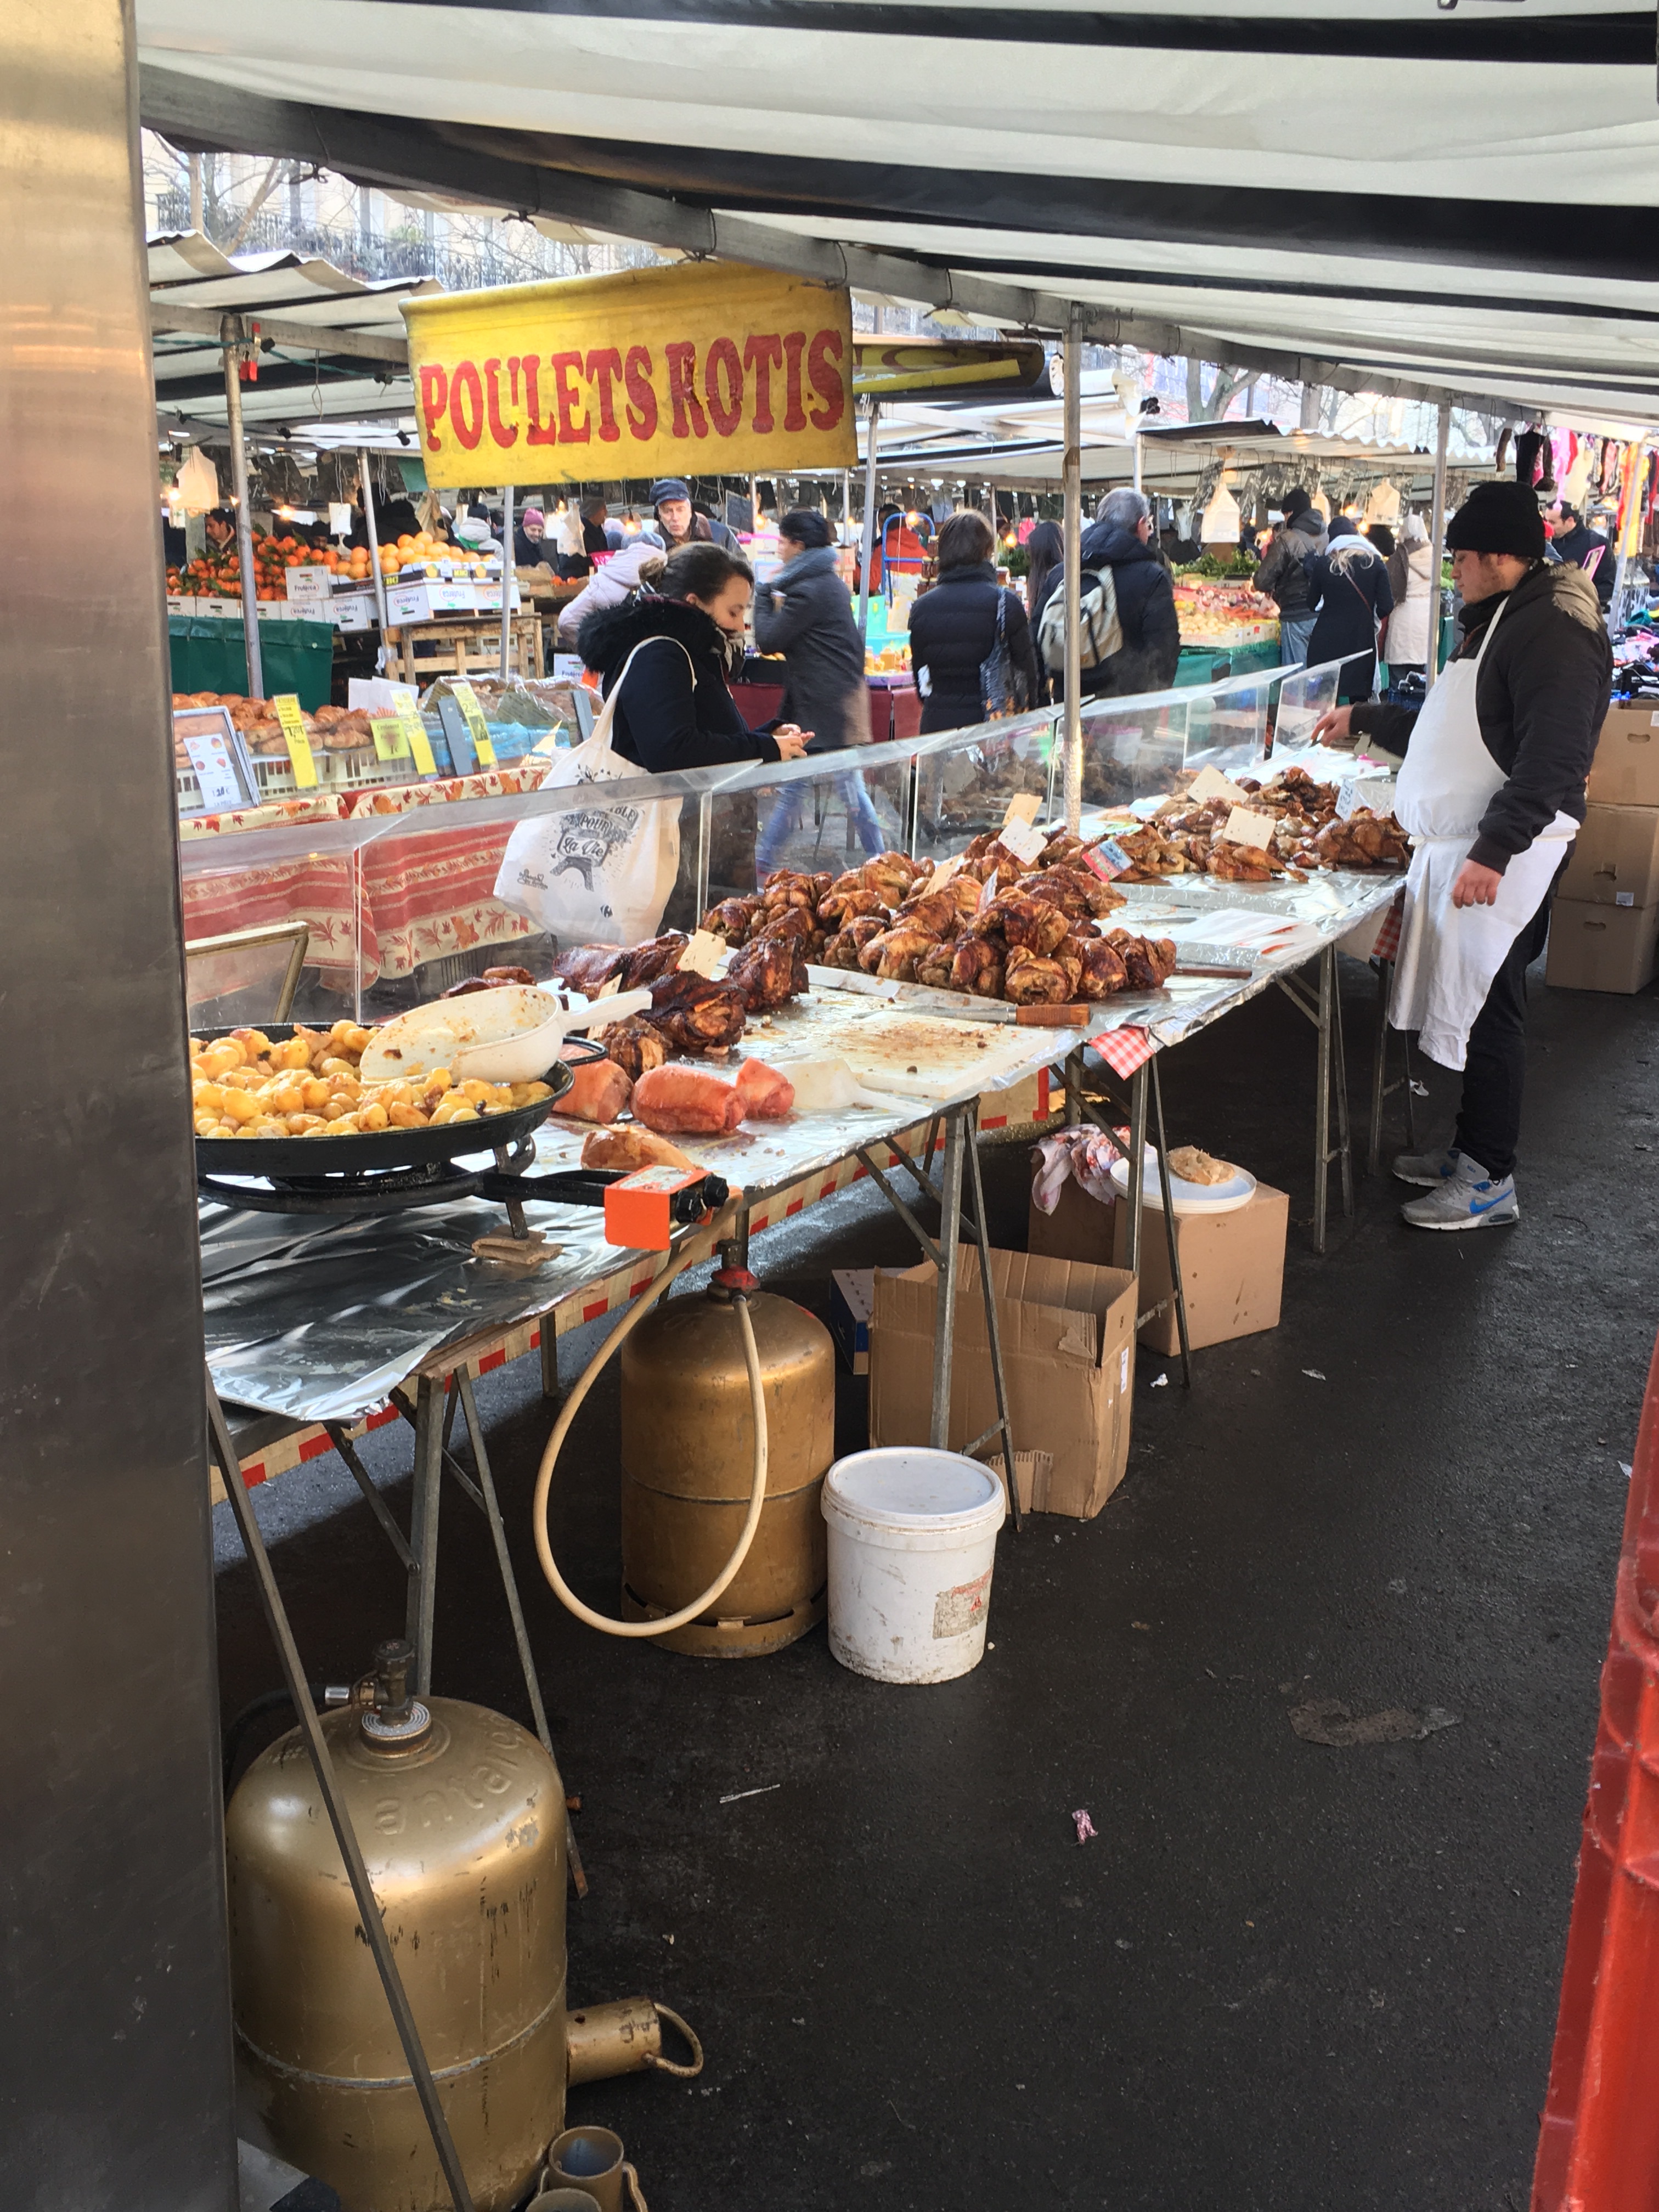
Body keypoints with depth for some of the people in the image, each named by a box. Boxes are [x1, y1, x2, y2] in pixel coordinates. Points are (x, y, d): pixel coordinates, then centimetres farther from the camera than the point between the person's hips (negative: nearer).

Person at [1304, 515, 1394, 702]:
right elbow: (1386, 607, -2)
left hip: (1327, 641, 0)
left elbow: (1312, 604, 8)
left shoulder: (1322, 564, -1)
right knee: (1359, 700, 6)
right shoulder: (1375, 563, 0)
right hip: (1361, 639, 0)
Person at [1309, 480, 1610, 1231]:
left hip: (1502, 858, -10)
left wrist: (1493, 852, -28)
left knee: (1488, 1013, -5)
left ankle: (1491, 1182, 4)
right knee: (1468, 1007, 14)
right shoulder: (1496, 620, 18)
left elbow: (1552, 759, -24)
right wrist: (1364, 719, 34)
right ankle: (1470, 1152, 25)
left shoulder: (1553, 629, -16)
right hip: (1459, 845, 10)